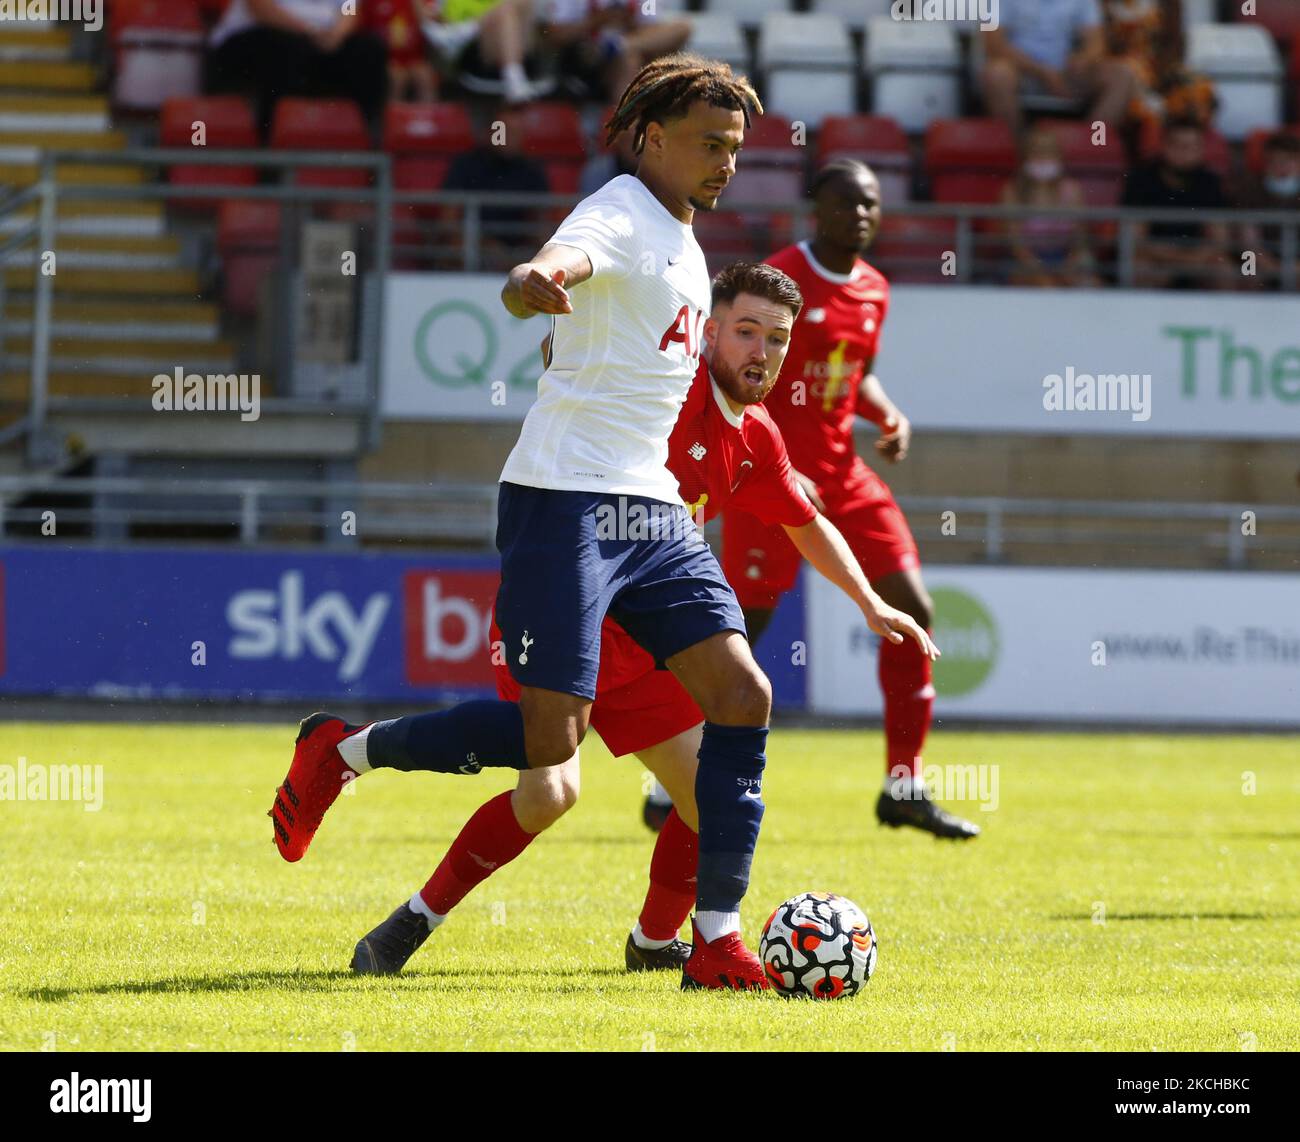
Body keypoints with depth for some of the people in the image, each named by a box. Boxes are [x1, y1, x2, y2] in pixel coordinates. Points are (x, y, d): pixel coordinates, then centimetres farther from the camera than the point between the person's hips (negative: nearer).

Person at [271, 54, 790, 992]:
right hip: (565, 502, -9)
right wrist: (532, 282, -59)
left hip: (650, 509, 9)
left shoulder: (684, 245, 18)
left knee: (743, 696, -5)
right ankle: (341, 750, 10)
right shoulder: (620, 218, -10)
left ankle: (717, 942, -2)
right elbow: (565, 261, -35)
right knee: (551, 739, -12)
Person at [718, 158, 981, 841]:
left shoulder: (873, 291, 10)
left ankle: (904, 787, 7)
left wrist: (887, 415, 3)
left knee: (911, 612, 0)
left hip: (843, 477, 7)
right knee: (742, 629, -9)